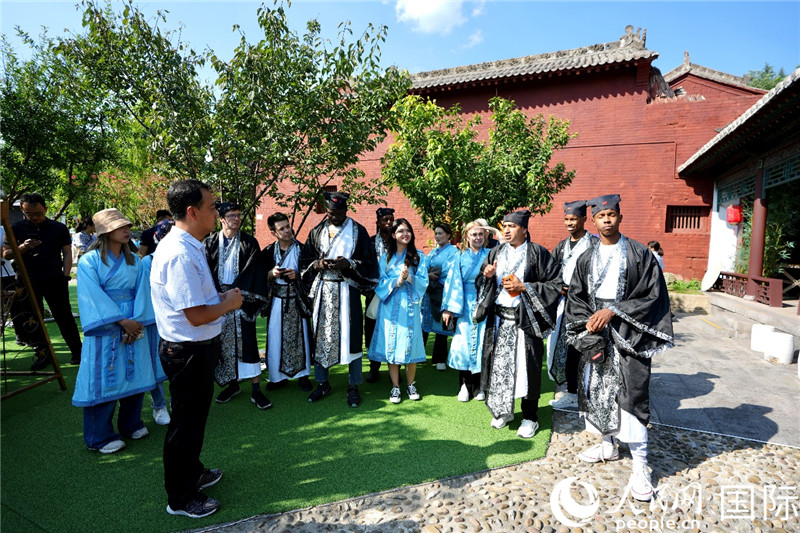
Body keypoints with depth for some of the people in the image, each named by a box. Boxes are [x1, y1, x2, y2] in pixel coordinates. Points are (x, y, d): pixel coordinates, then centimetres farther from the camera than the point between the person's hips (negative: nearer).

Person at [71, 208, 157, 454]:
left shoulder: (133, 261, 9)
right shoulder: (89, 261, -5)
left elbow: (140, 293, 3)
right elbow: (95, 297, -12)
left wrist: (136, 322, -9)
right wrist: (122, 321, -16)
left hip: (133, 326, 5)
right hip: (105, 330, -4)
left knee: (134, 376, 10)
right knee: (104, 380, 2)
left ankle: (131, 424, 29)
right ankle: (100, 437, 18)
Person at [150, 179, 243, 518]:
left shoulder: (189, 247, 6)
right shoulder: (179, 254, -27)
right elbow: (197, 316, -27)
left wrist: (222, 298, 4)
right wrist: (228, 303, -11)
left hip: (197, 348, 10)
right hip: (189, 351, -10)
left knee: (195, 416, 26)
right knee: (186, 424, 10)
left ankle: (192, 473, 48)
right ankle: (180, 499, 31)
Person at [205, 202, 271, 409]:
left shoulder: (250, 243, 2)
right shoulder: (210, 243, 6)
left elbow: (254, 273, -2)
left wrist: (237, 292, -10)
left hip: (241, 298, -2)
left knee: (247, 342, -4)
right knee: (222, 343, 7)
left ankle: (255, 389, 3)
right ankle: (232, 384, 23)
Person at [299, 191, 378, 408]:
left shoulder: (358, 231, 1)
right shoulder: (317, 232, 11)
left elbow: (369, 262, -1)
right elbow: (304, 260, 12)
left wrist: (348, 264, -18)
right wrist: (318, 264, -9)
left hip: (347, 291, -3)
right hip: (323, 291, 3)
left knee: (350, 336, -1)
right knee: (320, 335, 8)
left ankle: (353, 387, 12)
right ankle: (322, 383, 24)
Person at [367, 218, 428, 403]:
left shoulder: (419, 257, 7)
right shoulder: (385, 257, 9)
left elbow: (423, 282, 1)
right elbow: (381, 282, 2)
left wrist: (409, 277, -17)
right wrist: (397, 281, -13)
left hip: (409, 306, 0)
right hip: (390, 306, 1)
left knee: (410, 344, 0)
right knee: (391, 345, 0)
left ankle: (410, 384, 18)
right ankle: (395, 386, 12)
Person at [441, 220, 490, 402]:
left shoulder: (490, 255, 7)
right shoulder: (461, 258, 7)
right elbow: (454, 283, 3)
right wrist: (449, 308, -2)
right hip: (466, 306, 1)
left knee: (482, 344, 1)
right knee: (464, 344, 1)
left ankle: (479, 386, 15)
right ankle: (465, 385, 14)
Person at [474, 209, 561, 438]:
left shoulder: (538, 253, -4)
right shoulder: (496, 253, 10)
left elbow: (555, 284, -7)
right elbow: (481, 282, 16)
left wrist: (523, 287, -15)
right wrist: (487, 275, -7)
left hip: (525, 319, -4)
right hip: (498, 318, 4)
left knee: (526, 366, 3)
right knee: (499, 364, 8)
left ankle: (529, 417, 21)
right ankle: (503, 410, 27)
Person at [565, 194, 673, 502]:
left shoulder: (639, 254, -3)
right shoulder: (587, 258, 7)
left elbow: (652, 295, -7)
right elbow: (576, 298, 8)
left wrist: (613, 312, -14)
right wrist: (587, 324, -8)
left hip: (627, 333, -4)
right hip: (595, 334, 4)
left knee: (630, 393, -5)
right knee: (597, 389, 10)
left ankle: (640, 464, 7)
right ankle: (609, 445, 29)